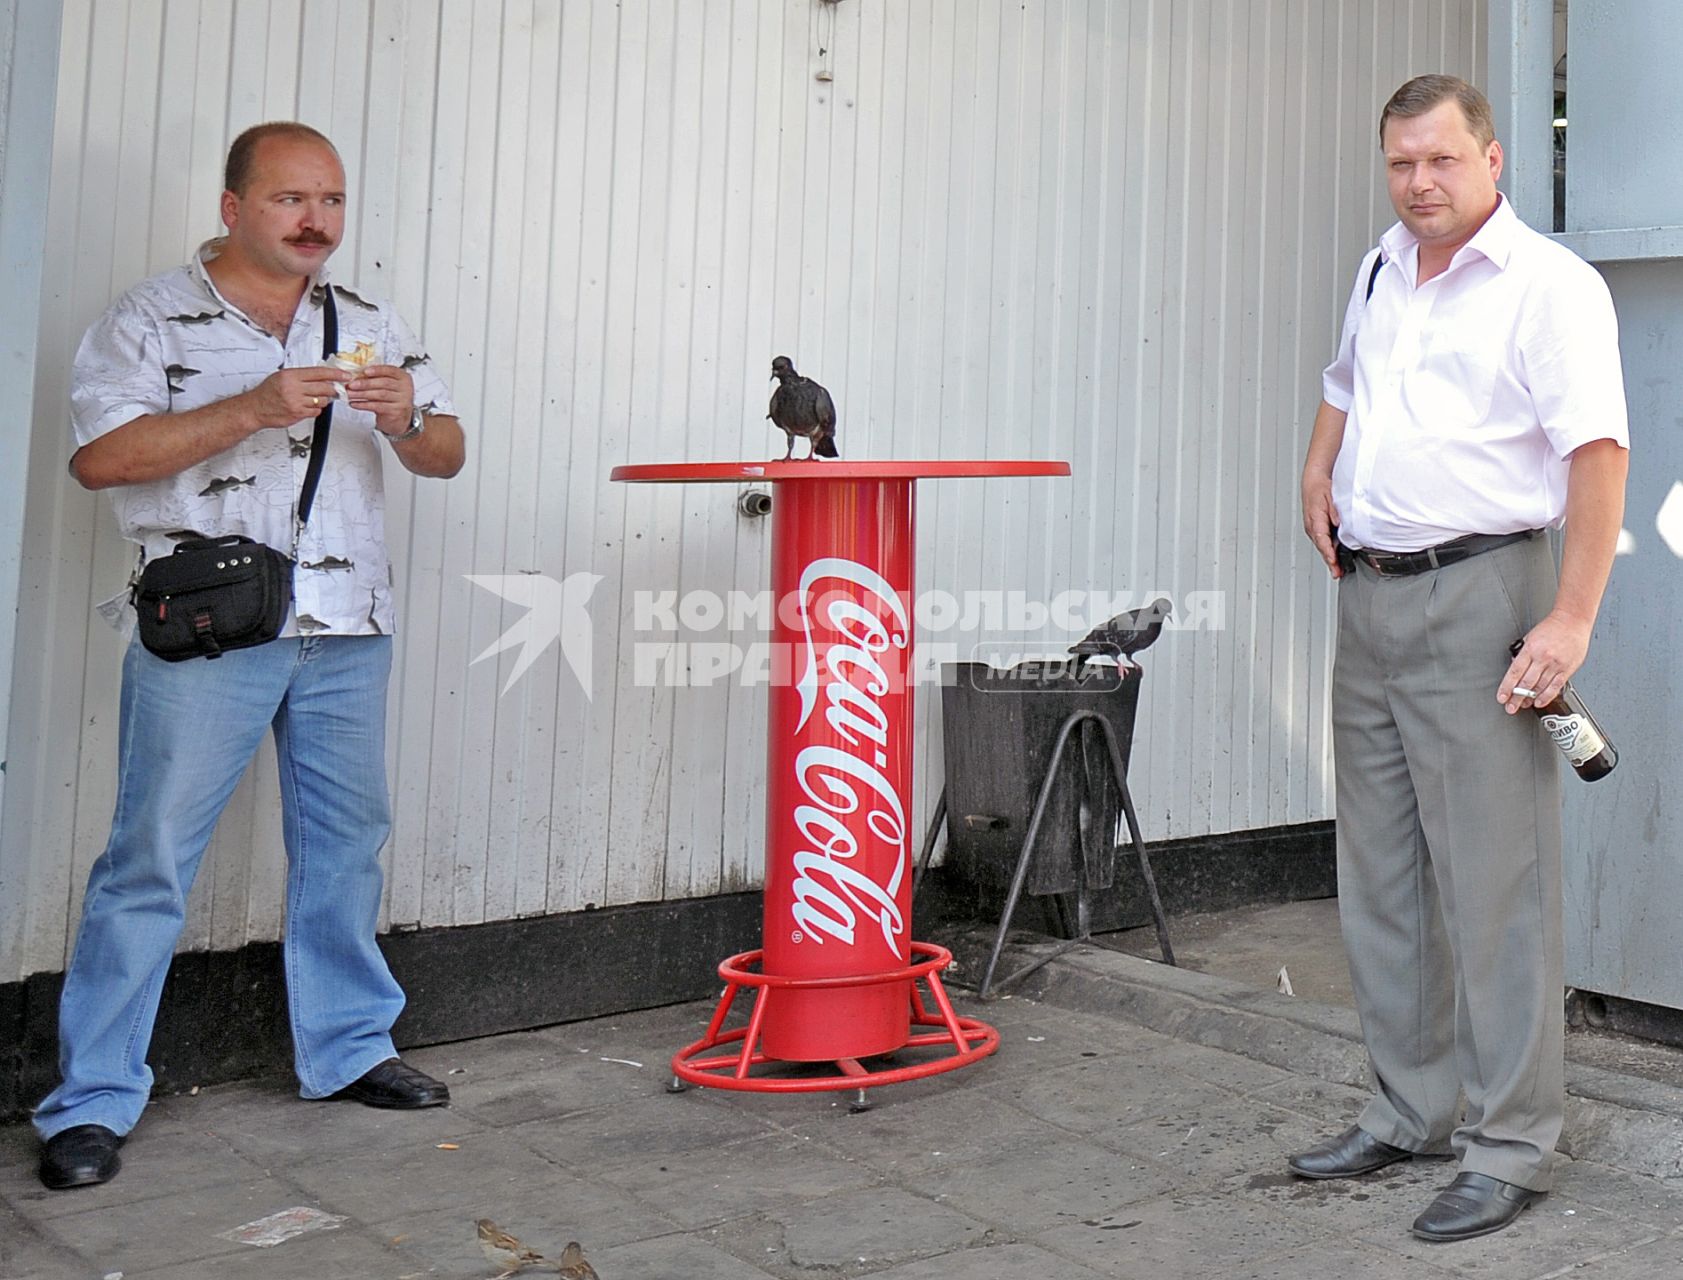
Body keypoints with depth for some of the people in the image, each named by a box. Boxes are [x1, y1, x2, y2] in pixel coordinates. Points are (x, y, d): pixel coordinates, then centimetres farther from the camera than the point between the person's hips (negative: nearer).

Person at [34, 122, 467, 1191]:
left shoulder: (371, 327, 15)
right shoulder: (155, 318, 2)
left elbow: (447, 455, 13)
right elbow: (99, 454, -10)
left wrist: (407, 420, -11)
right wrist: (254, 408, -18)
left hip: (348, 633, 5)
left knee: (346, 845, 12)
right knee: (152, 861, -2)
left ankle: (348, 1049, 28)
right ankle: (94, 1100, 8)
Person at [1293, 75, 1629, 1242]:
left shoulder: (1550, 283, -7)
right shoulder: (1381, 271, 16)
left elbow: (1600, 452, -16)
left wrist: (1572, 619, -23)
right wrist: (1318, 471, 16)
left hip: (1478, 597, -8)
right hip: (1369, 594, 8)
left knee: (1492, 881, -5)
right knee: (1381, 877, 12)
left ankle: (1511, 1146, 7)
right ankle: (1410, 1113, 25)